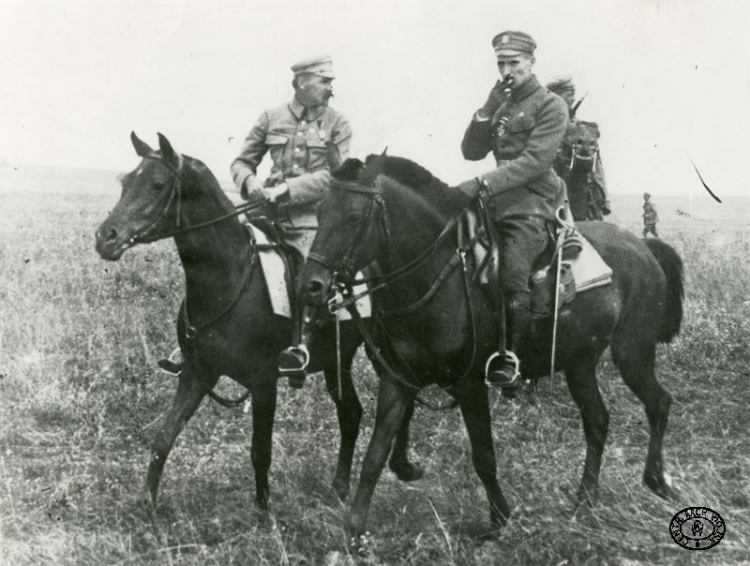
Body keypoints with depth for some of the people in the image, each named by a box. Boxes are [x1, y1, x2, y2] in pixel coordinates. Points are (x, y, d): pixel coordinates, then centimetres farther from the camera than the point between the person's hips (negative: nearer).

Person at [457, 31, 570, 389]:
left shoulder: (551, 106, -3)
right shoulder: (500, 107, 20)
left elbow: (534, 161, -16)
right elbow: (471, 152, 10)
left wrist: (483, 184, -24)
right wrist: (488, 110, -3)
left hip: (533, 206, -7)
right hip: (498, 204, 7)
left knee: (511, 277, -22)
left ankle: (509, 357, -10)